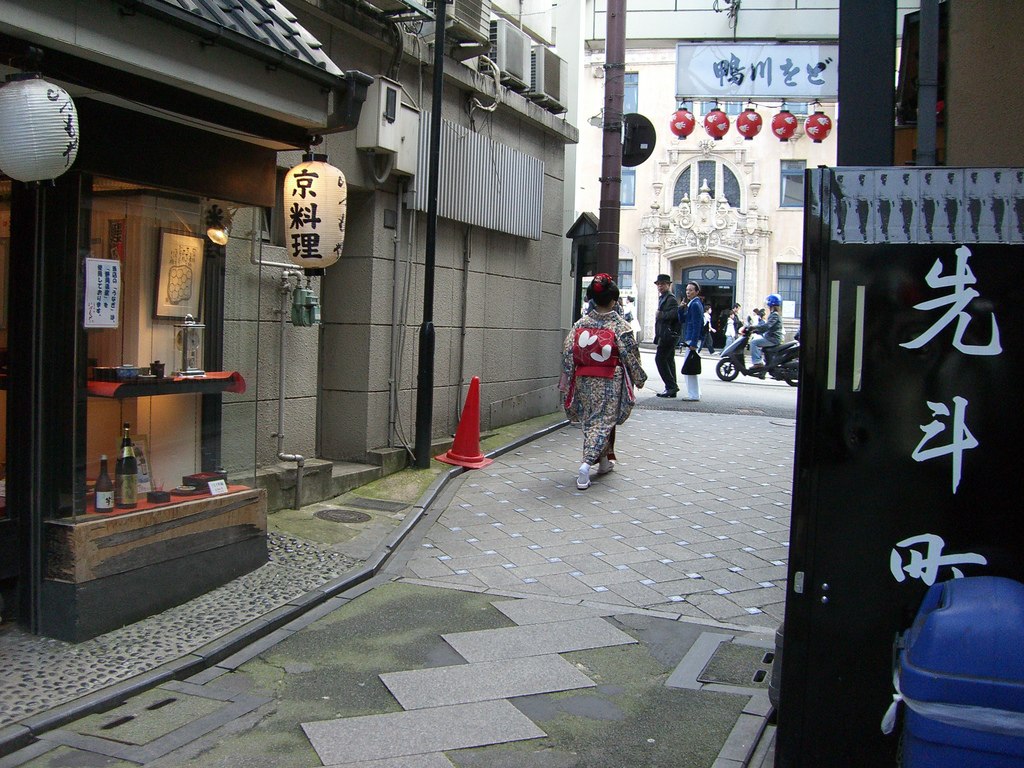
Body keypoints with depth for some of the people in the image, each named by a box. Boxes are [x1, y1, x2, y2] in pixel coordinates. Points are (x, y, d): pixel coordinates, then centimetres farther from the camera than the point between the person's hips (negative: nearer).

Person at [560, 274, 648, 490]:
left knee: (590, 420, 19)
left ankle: (603, 461, 33)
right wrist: (639, 378, 8)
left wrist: (567, 380, 3)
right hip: (610, 383, -4)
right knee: (603, 421, 2)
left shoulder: (581, 323, -1)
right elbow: (630, 355, -6)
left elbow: (568, 352, -3)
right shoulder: (620, 325, -10)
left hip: (585, 381, 4)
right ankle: (587, 463, -12)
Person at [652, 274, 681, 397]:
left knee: (660, 359, -12)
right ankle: (671, 388, 14)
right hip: (665, 335, 10)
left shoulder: (671, 299, -11)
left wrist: (660, 315, -18)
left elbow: (674, 313, -27)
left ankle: (671, 386, -12)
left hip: (668, 335, -10)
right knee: (669, 360, 10)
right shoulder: (662, 298, 21)